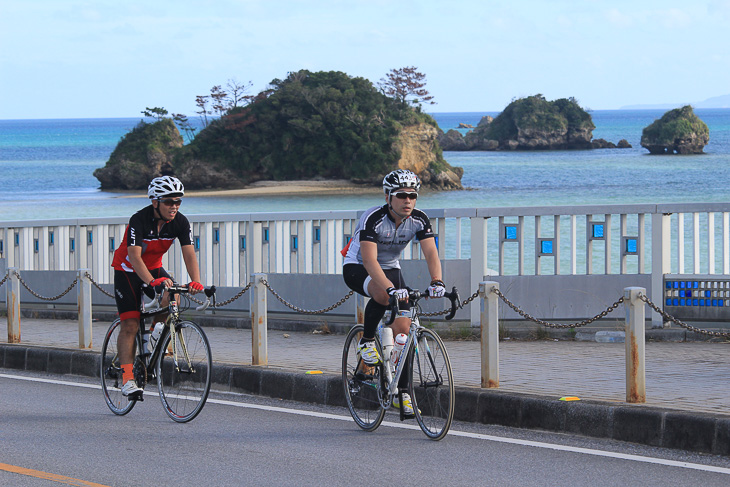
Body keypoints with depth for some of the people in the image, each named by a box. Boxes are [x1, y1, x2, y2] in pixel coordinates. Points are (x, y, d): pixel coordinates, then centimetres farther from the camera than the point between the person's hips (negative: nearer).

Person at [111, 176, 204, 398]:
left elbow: (189, 254, -23)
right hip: (127, 270, -4)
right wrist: (153, 281, -54)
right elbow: (134, 257, -38)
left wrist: (196, 281, -41)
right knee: (130, 325, -12)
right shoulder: (139, 220, -29)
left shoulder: (180, 222, -16)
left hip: (154, 268, 4)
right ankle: (127, 379, -12)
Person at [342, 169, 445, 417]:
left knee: (403, 327, -8)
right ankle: (366, 341, -14)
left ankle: (402, 393, 1)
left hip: (390, 267, 5)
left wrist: (437, 281, -44)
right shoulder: (373, 218, -30)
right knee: (383, 294, -39)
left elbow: (431, 252, -25)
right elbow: (369, 259, -41)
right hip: (357, 267, -5)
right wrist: (391, 288, -55)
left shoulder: (419, 219, -15)